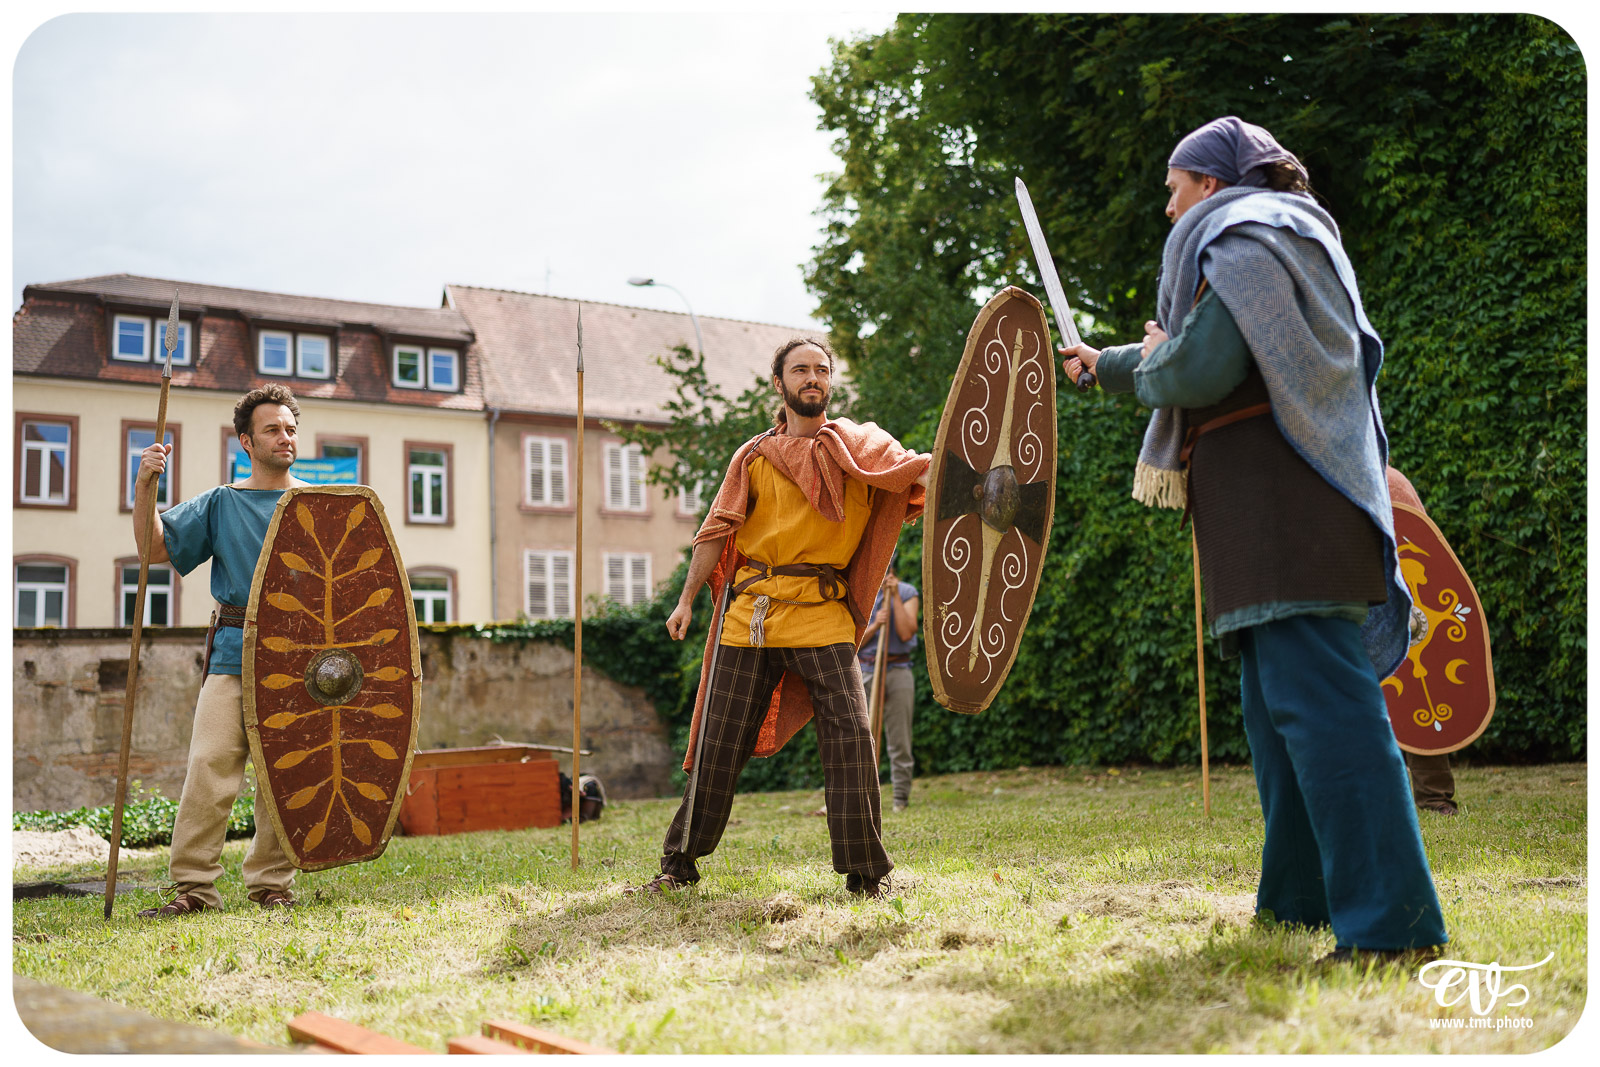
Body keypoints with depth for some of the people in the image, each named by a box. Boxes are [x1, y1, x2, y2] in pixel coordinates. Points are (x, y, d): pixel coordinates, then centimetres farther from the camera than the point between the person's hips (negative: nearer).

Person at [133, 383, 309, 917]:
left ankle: (272, 884, 13)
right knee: (208, 766, -9)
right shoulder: (220, 504, 11)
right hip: (233, 653, 0)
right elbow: (155, 549, 6)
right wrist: (145, 487, -6)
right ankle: (194, 887, -2)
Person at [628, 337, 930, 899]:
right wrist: (686, 598, 7)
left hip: (824, 615, -1)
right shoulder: (755, 456, 11)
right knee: (719, 740, 6)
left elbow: (920, 474, -10)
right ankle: (679, 864, 21)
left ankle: (865, 874, 1)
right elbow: (718, 530, 12)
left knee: (849, 736, -12)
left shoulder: (861, 446, 6)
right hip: (751, 613, 2)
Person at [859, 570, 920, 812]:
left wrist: (895, 596, -12)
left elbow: (906, 633, -9)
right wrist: (874, 626, -16)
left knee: (900, 741, 0)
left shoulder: (907, 592, 4)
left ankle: (902, 799, 8)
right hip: (863, 672, 1)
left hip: (897, 672, -1)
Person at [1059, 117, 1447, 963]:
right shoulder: (1278, 243, 27)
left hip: (1279, 495, -11)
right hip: (1278, 503, 11)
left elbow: (1201, 369, -20)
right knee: (1280, 696, 13)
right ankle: (1300, 896, 20)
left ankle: (1392, 922, -21)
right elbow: (1216, 363, 39)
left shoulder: (1242, 241, -6)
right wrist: (1102, 365, 48)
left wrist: (1151, 360, 3)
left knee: (1316, 696, -17)